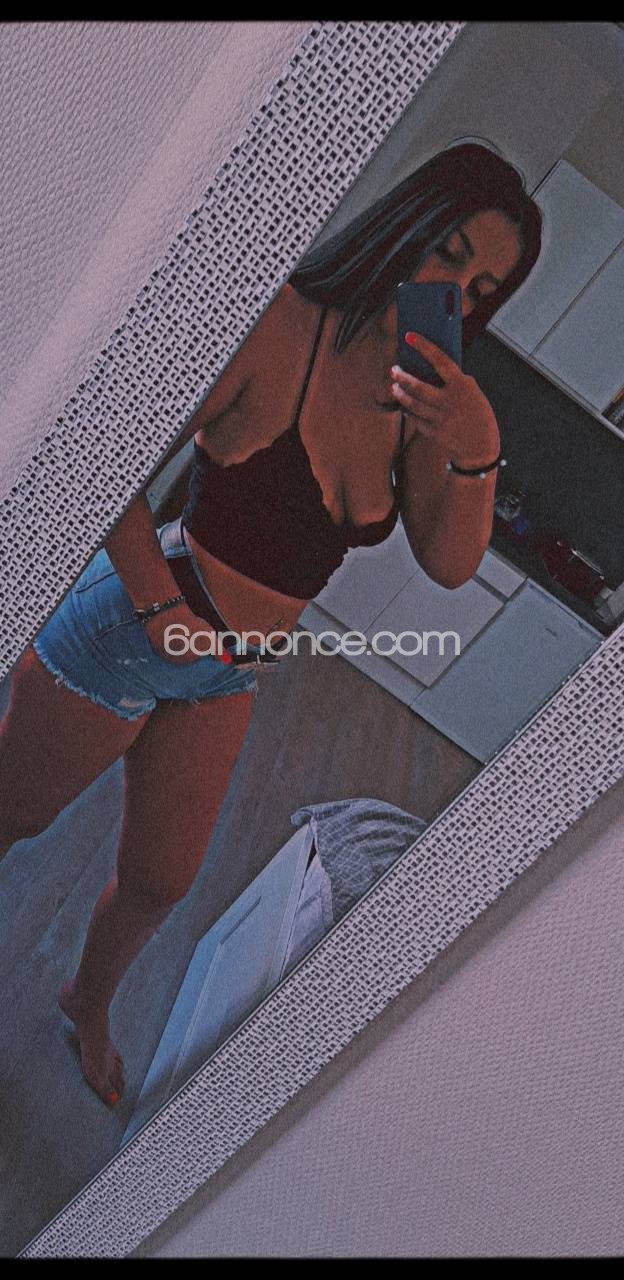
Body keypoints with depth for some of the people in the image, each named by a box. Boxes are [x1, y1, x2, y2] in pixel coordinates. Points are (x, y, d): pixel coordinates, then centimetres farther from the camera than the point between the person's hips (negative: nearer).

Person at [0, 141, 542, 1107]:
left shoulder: (424, 396, -3)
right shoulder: (282, 323, -23)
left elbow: (450, 563, -7)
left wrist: (476, 445, -23)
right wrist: (159, 604, -20)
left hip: (229, 676, 6)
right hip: (131, 628, -6)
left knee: (160, 881, 22)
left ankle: (90, 1004, 53)